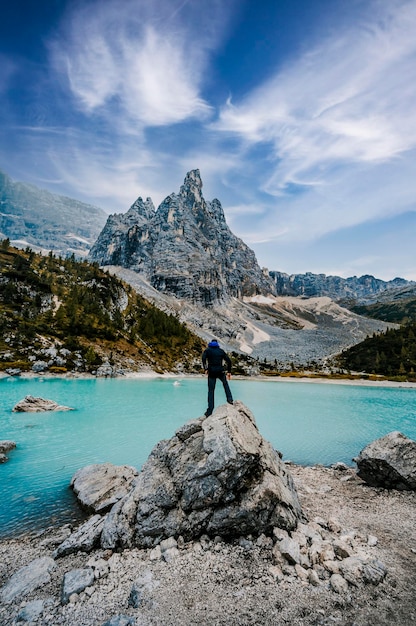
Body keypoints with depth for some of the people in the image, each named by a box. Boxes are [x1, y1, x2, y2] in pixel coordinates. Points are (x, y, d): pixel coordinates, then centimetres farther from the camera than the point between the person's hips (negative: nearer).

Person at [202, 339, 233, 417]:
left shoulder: (208, 350, 9)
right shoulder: (221, 350, 14)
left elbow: (203, 358, -13)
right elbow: (229, 361, 8)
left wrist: (205, 369, -9)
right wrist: (229, 371, 12)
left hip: (211, 372, -1)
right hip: (220, 371, 1)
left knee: (211, 391, 4)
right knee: (225, 383, 30)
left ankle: (209, 411, 3)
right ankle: (229, 399, 18)